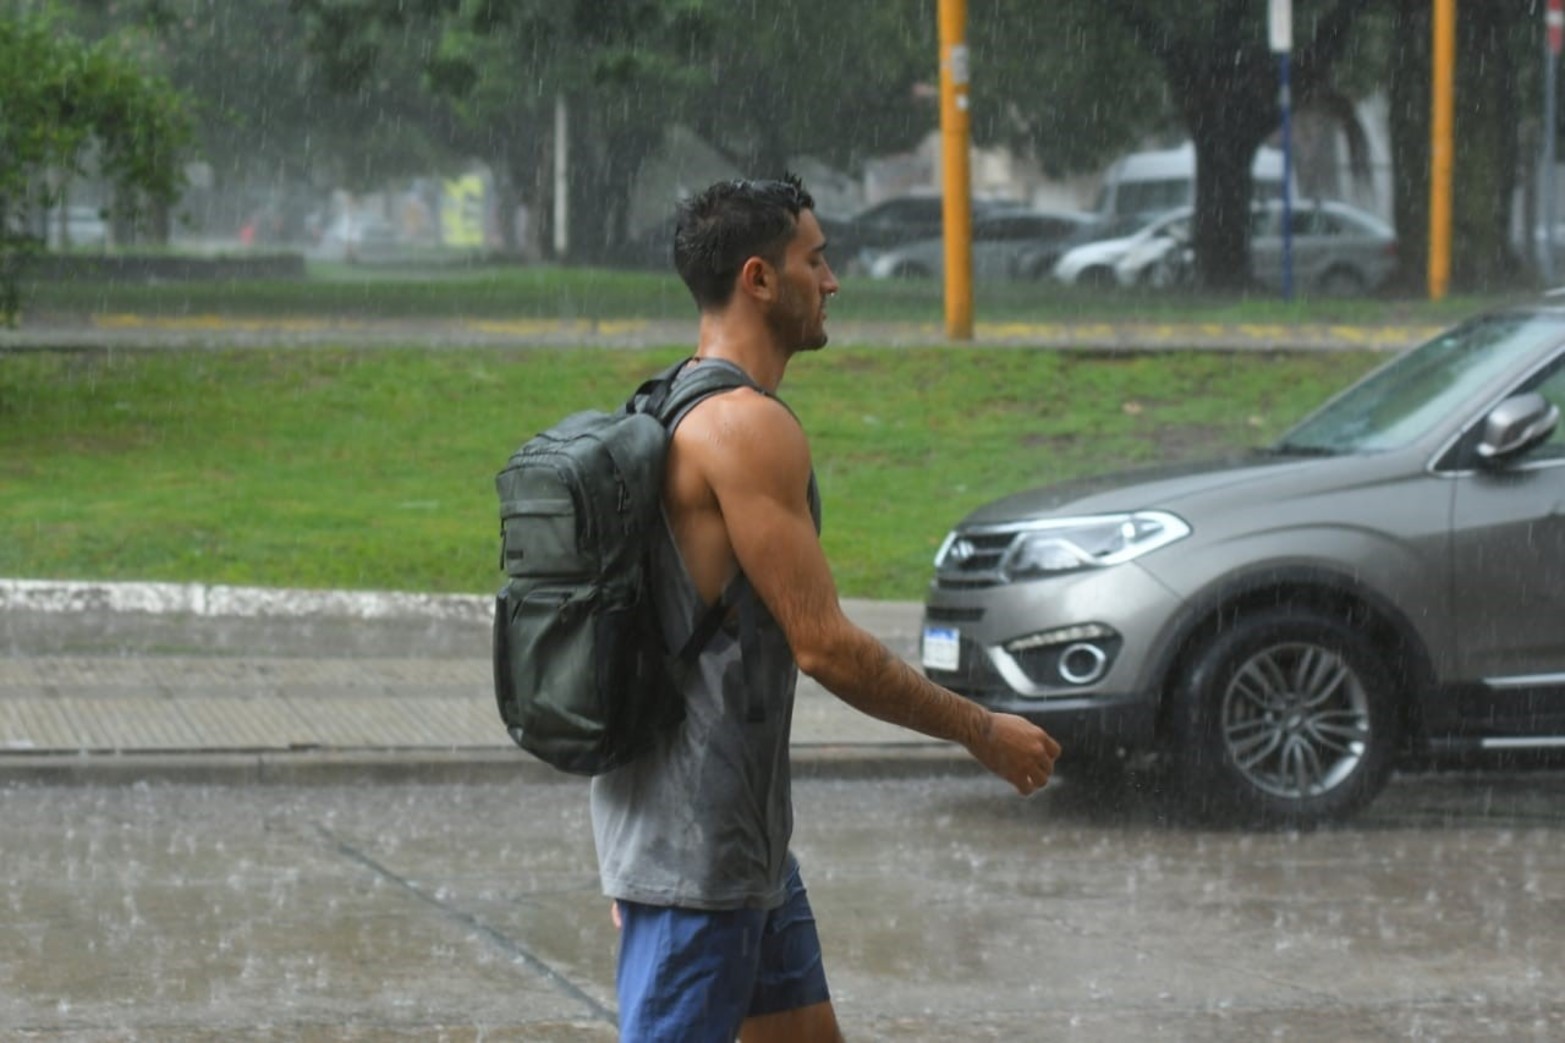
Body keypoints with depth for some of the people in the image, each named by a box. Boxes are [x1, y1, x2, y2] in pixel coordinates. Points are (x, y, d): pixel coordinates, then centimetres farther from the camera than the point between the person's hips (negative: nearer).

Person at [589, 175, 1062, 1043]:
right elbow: (824, 645, -21)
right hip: (697, 838, -11)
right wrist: (982, 732, -9)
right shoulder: (748, 427, -18)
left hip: (740, 826, 11)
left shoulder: (675, 410, 13)